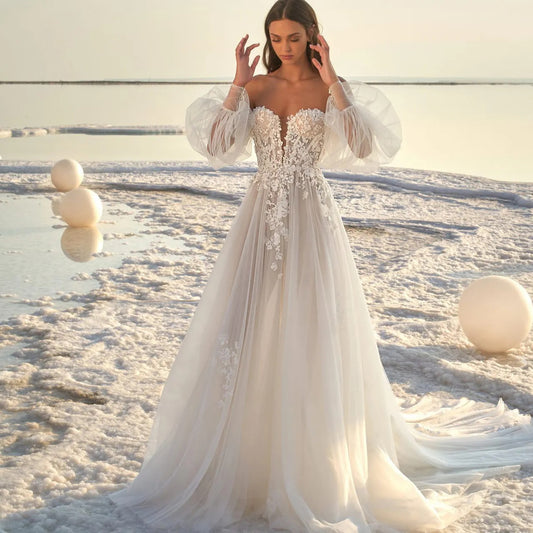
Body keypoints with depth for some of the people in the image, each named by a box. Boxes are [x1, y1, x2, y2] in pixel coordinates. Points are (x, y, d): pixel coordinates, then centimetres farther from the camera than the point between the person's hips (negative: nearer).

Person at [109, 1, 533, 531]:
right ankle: (242, 454, 19)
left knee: (311, 334, 0)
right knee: (247, 330, 4)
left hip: (311, 219, -3)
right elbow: (216, 146, -4)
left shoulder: (333, 89, 0)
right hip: (261, 217, 3)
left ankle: (316, 461, 15)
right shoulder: (256, 88, 7)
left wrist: (332, 83, -17)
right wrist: (238, 84, -8)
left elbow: (364, 147, -15)